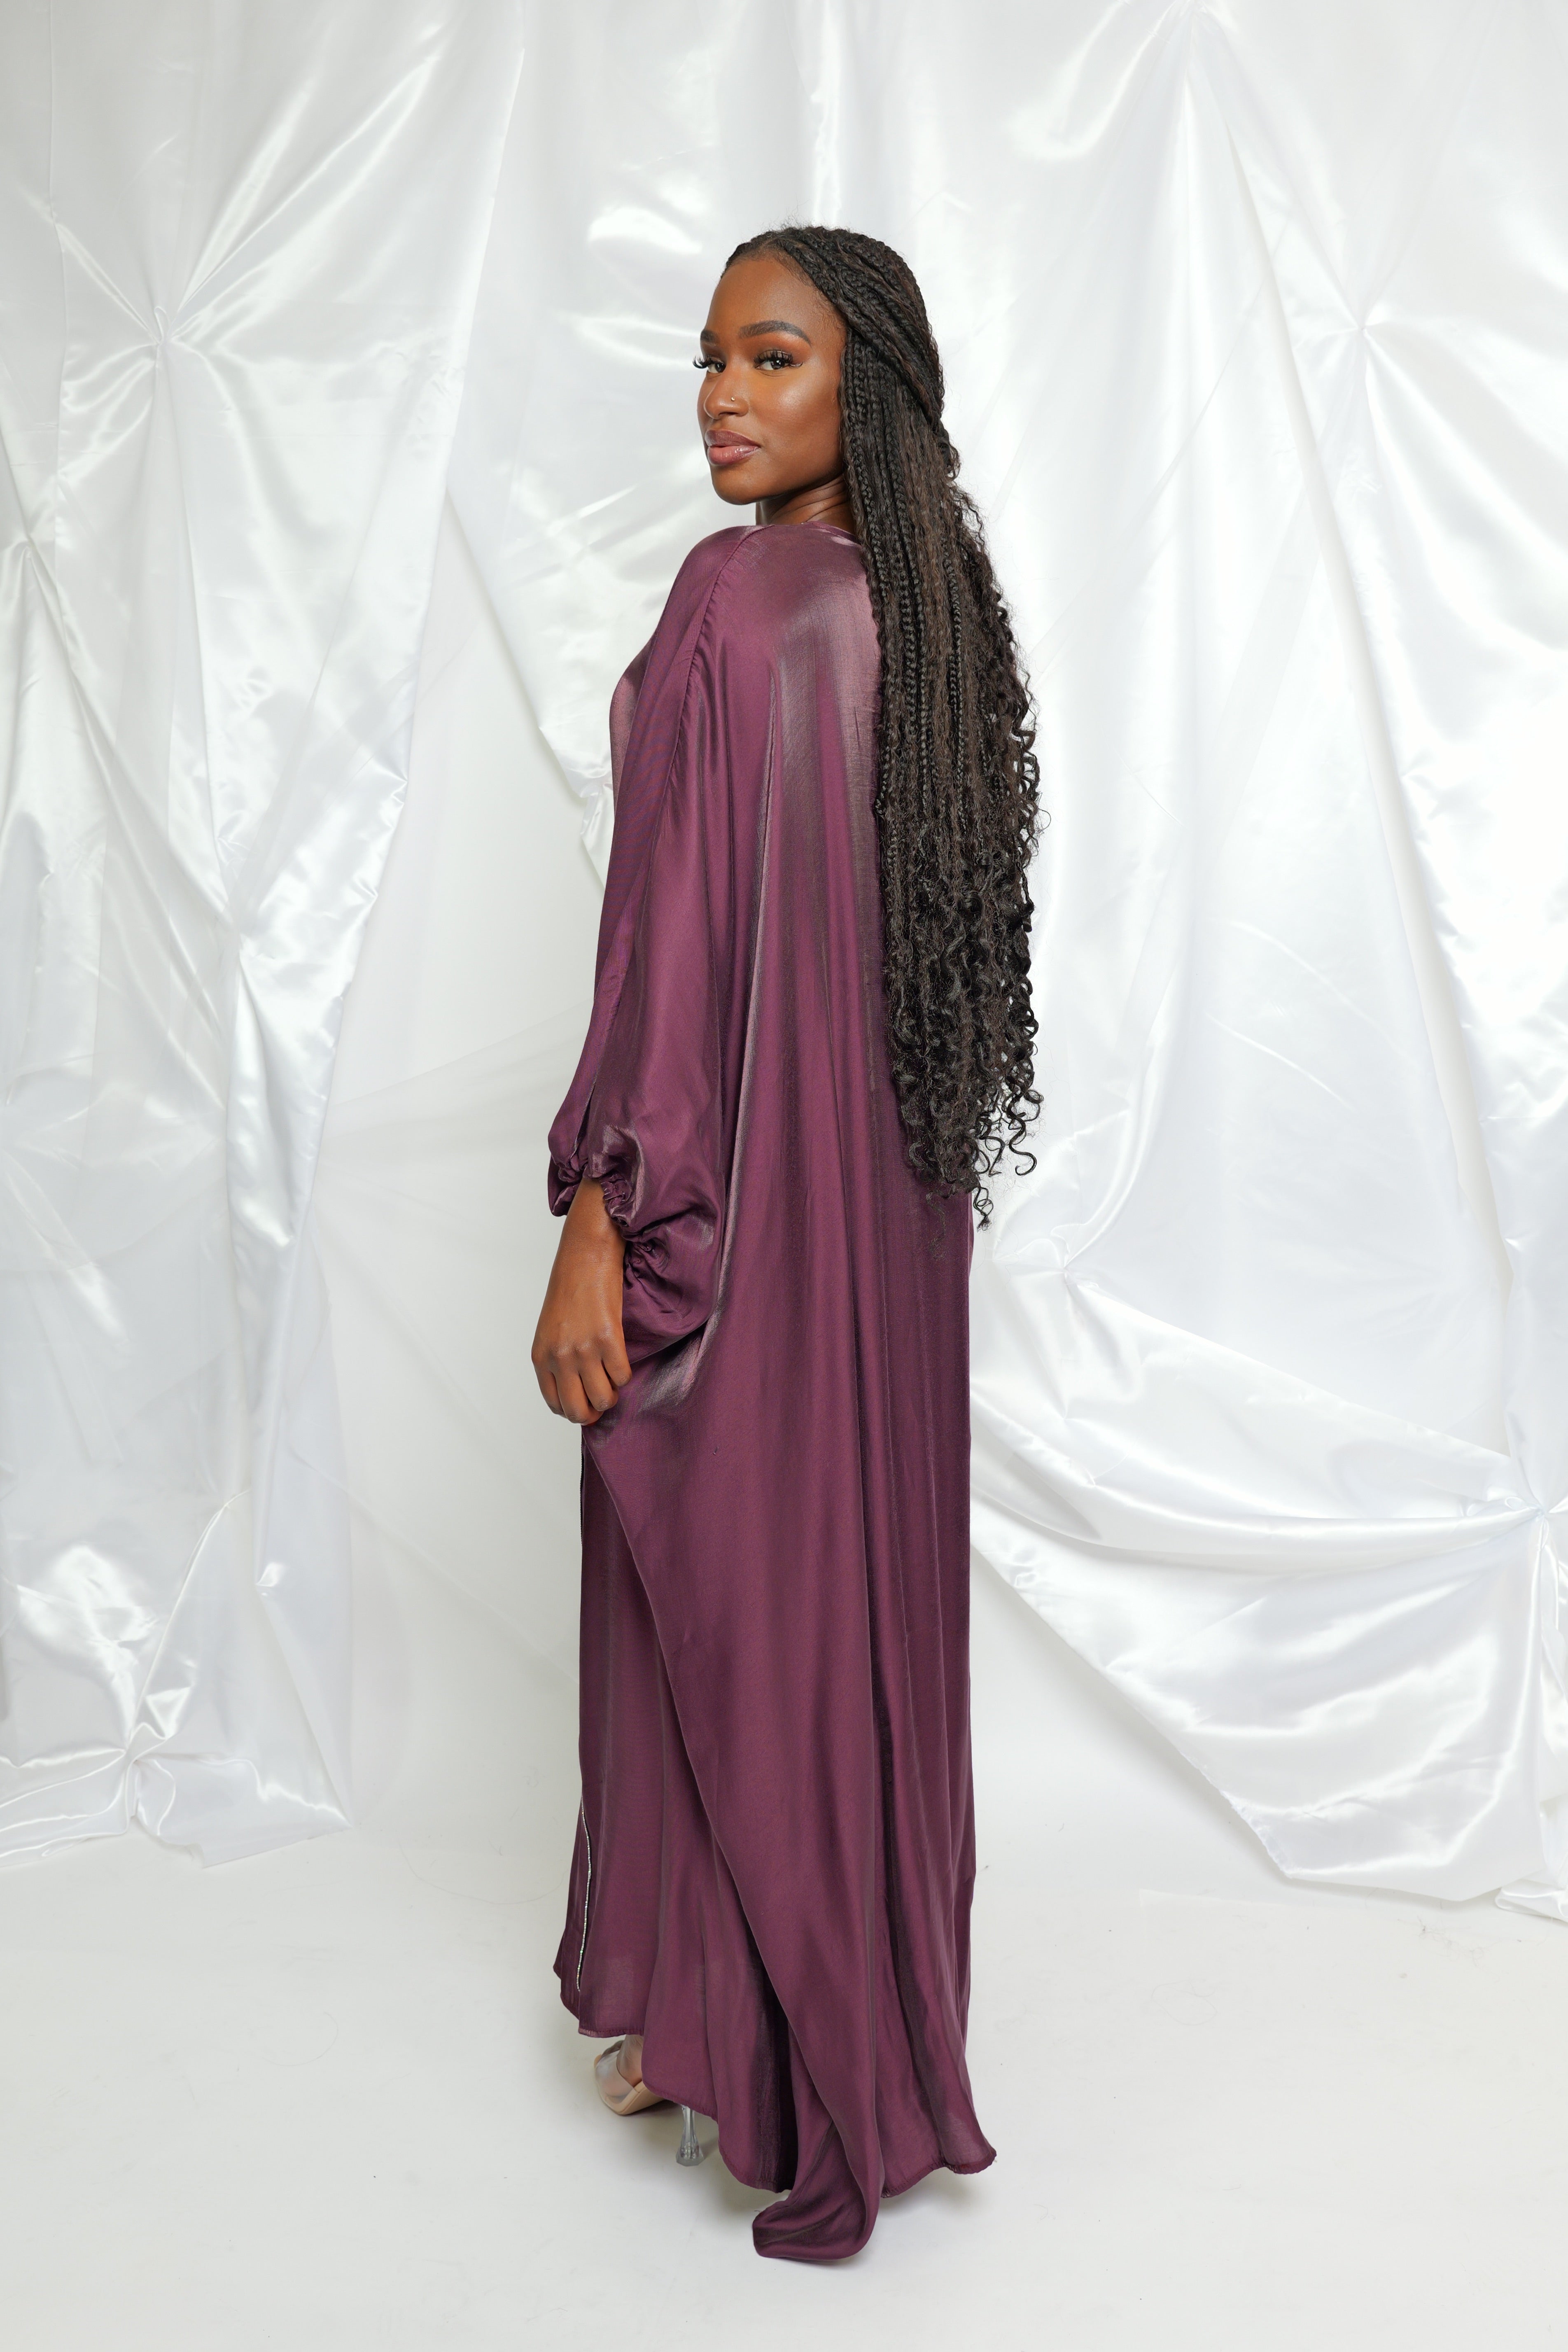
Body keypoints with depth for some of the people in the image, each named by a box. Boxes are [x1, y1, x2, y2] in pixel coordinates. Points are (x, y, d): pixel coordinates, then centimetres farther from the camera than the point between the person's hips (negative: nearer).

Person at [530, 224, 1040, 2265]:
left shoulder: (736, 597, -16)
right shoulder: (922, 599, 9)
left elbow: (677, 933, -21)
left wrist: (599, 1225, -18)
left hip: (738, 1164, -8)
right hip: (888, 1169, 8)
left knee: (723, 1585, 5)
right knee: (852, 1565, 17)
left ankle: (768, 2055, 21)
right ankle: (867, 2026, 34)